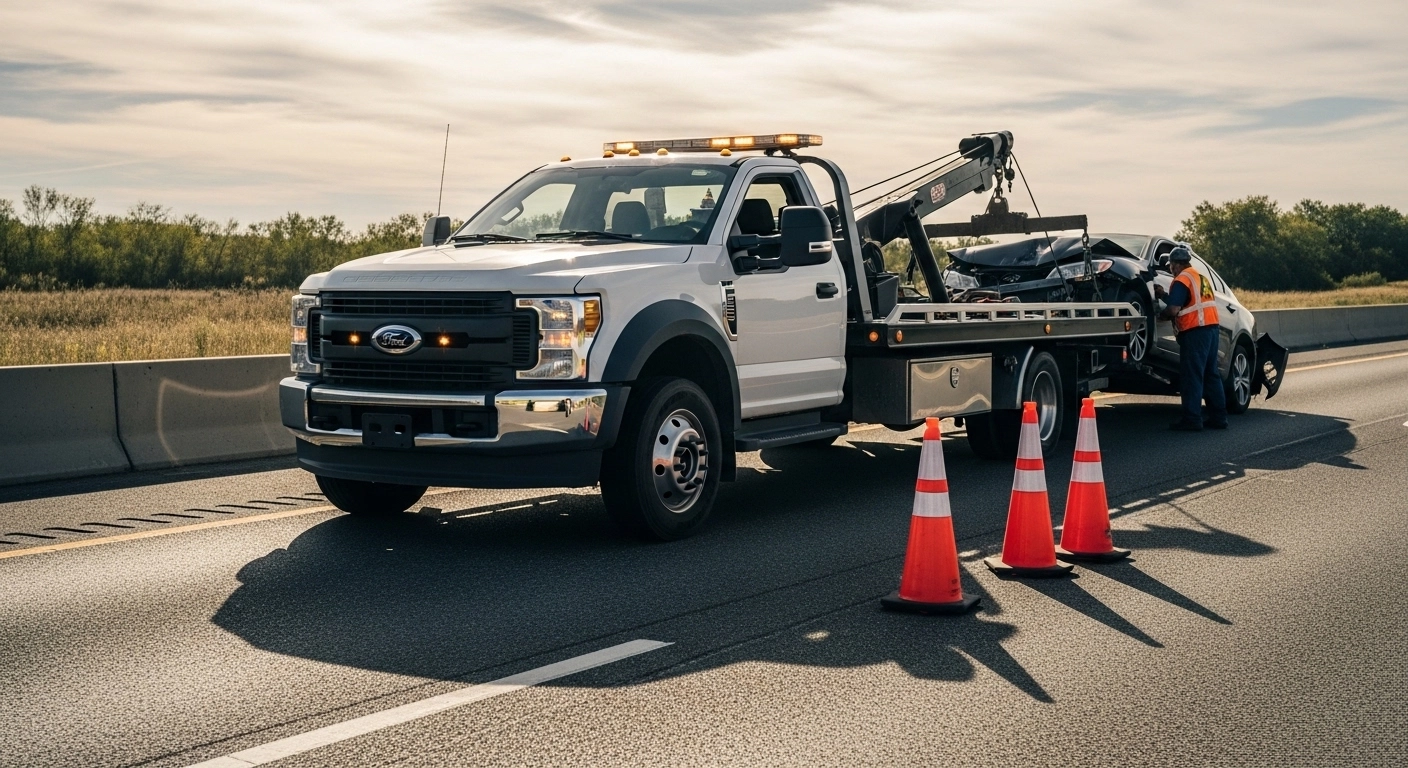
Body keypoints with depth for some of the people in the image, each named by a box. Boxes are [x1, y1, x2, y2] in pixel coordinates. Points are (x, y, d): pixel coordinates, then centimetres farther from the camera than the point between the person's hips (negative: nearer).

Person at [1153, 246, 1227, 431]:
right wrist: (1164, 295, 23)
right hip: (1211, 326, 9)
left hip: (1195, 331, -9)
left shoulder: (1182, 280, -8)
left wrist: (1159, 314, 0)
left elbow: (1174, 310, -18)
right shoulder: (1201, 277, 20)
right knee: (1211, 374, 12)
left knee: (1192, 376, -6)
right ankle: (1218, 417, 14)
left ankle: (1192, 419, -8)